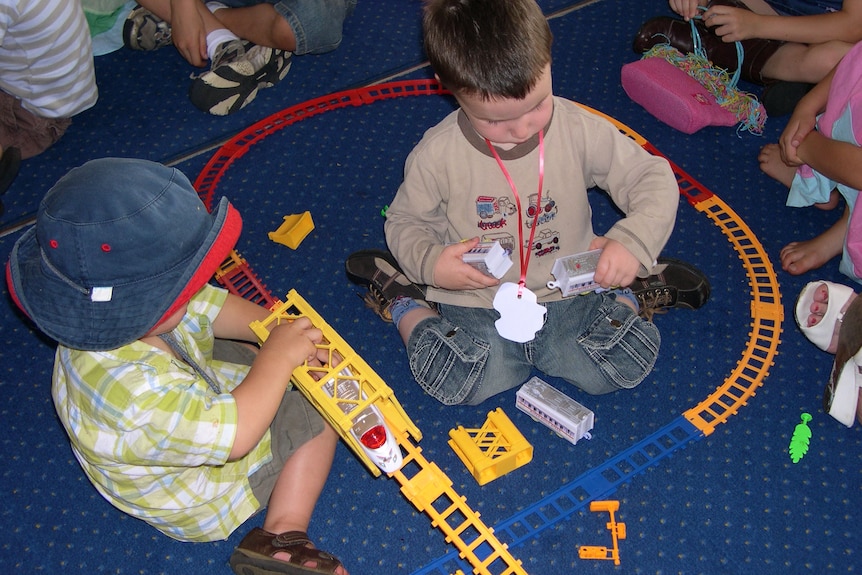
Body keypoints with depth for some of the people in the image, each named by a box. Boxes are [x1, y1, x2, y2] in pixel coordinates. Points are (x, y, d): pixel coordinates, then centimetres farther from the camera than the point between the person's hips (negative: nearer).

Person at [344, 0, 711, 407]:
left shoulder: (579, 130, -13)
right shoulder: (437, 154, -14)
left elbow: (653, 178, -6)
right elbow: (406, 222, 1)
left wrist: (633, 241, -25)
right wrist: (429, 263, -21)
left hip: (568, 296, 1)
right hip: (475, 305, -1)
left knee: (625, 366, -18)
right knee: (456, 382, -25)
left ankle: (629, 295, 15)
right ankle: (405, 307, 5)